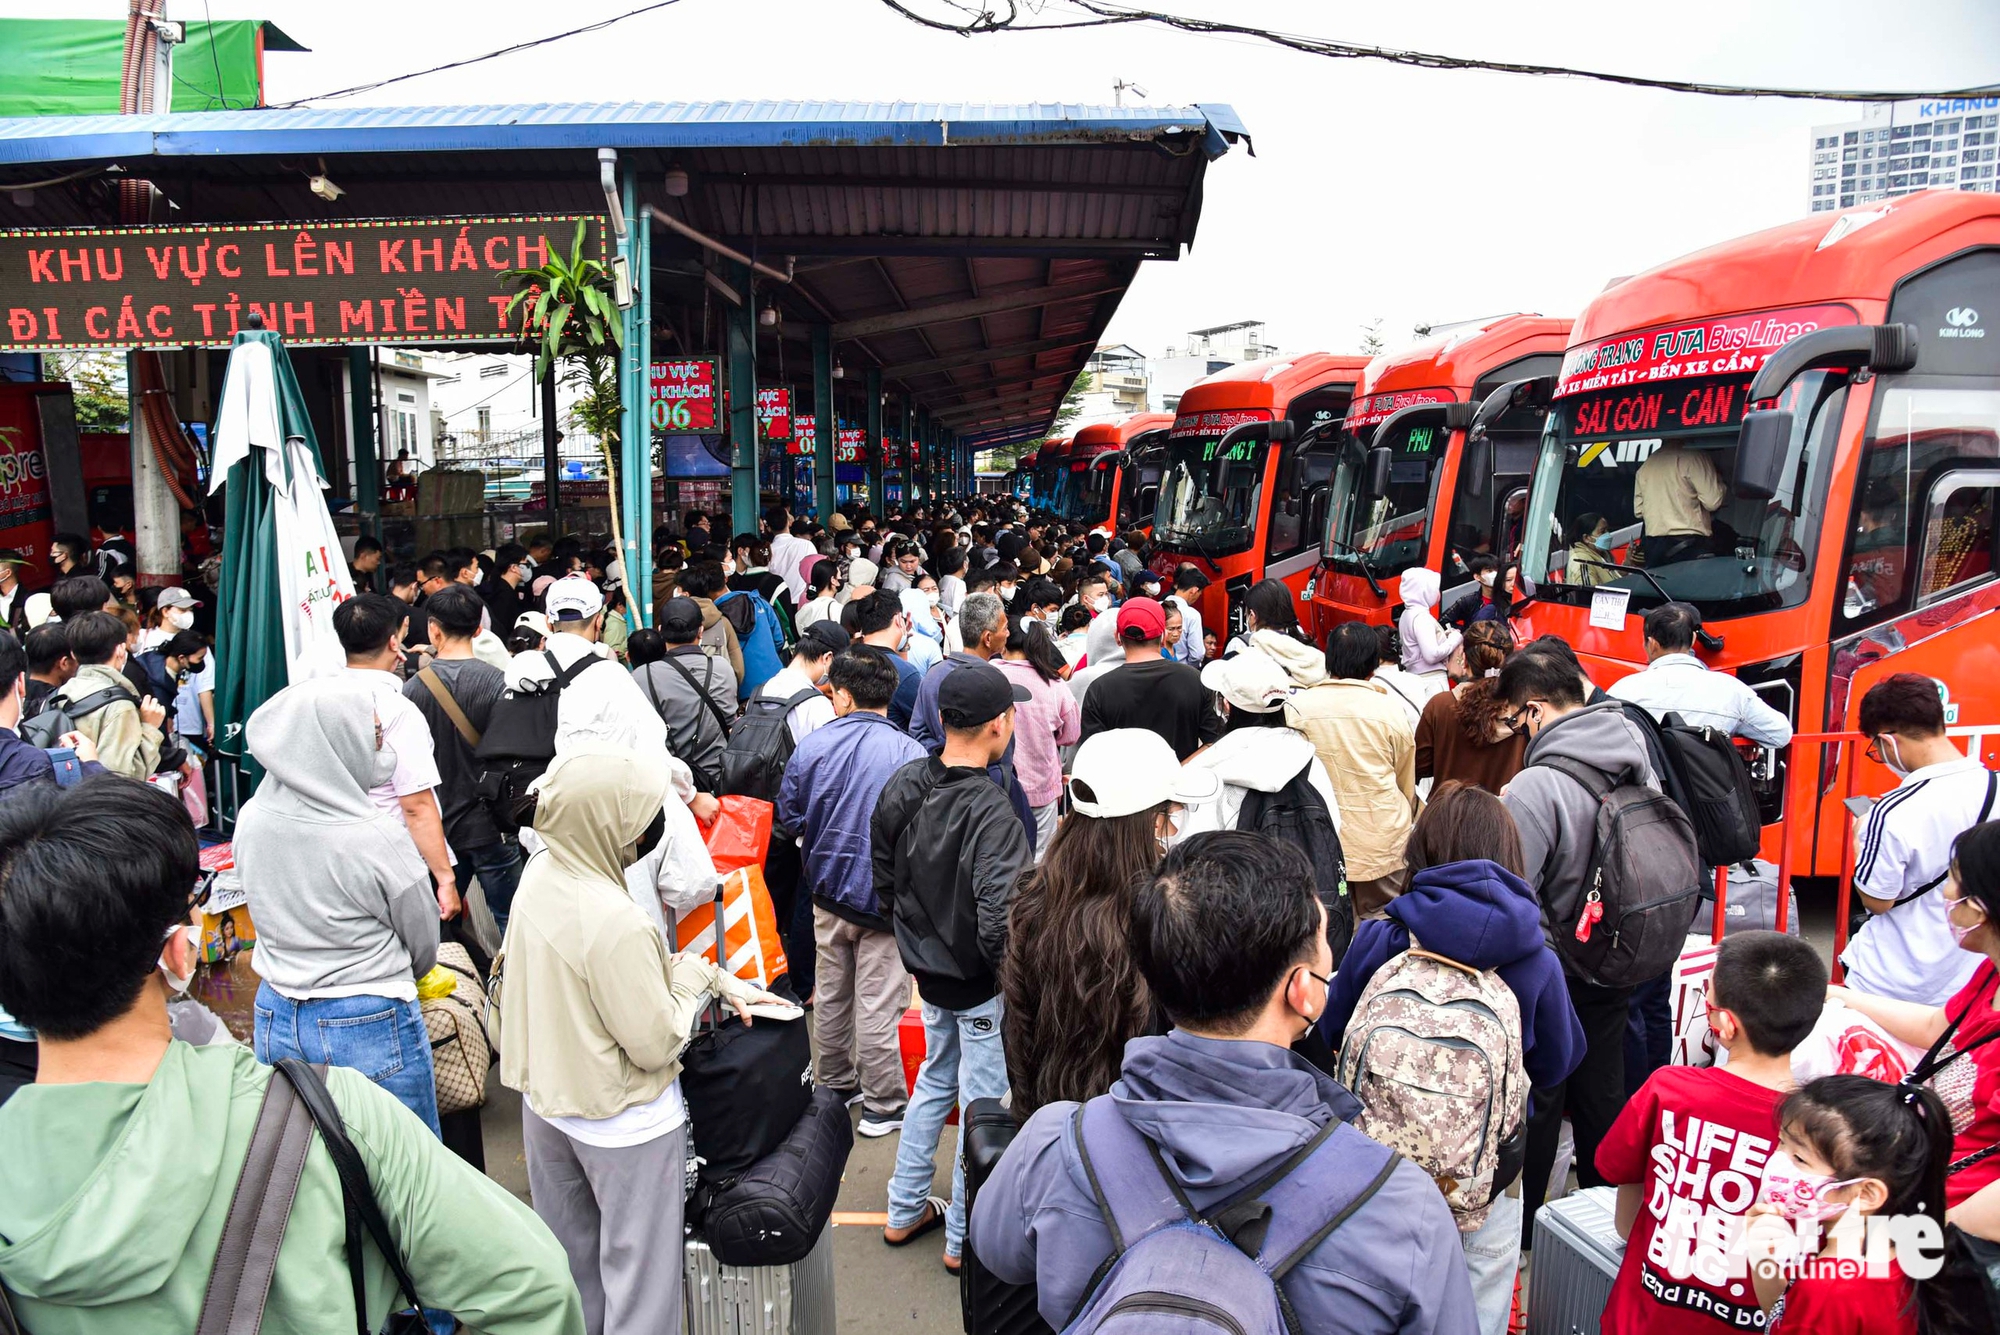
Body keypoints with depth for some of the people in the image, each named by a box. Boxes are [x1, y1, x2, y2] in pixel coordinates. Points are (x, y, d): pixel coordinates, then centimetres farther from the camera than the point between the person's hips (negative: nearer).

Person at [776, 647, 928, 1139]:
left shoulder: (811, 747, -6)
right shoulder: (909, 753, -17)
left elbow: (789, 817, 3)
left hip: (828, 891, 4)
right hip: (884, 896, -3)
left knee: (831, 994, 20)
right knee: (877, 1006, 6)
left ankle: (836, 1084, 37)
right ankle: (883, 1105, 18)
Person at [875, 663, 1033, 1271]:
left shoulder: (901, 786, -6)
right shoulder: (991, 811, -29)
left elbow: (883, 876, 6)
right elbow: (1000, 919, -34)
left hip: (927, 970, 7)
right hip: (980, 983, -7)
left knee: (935, 1080, 26)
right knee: (983, 1105, 11)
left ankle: (906, 1210, 40)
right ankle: (965, 1238, 28)